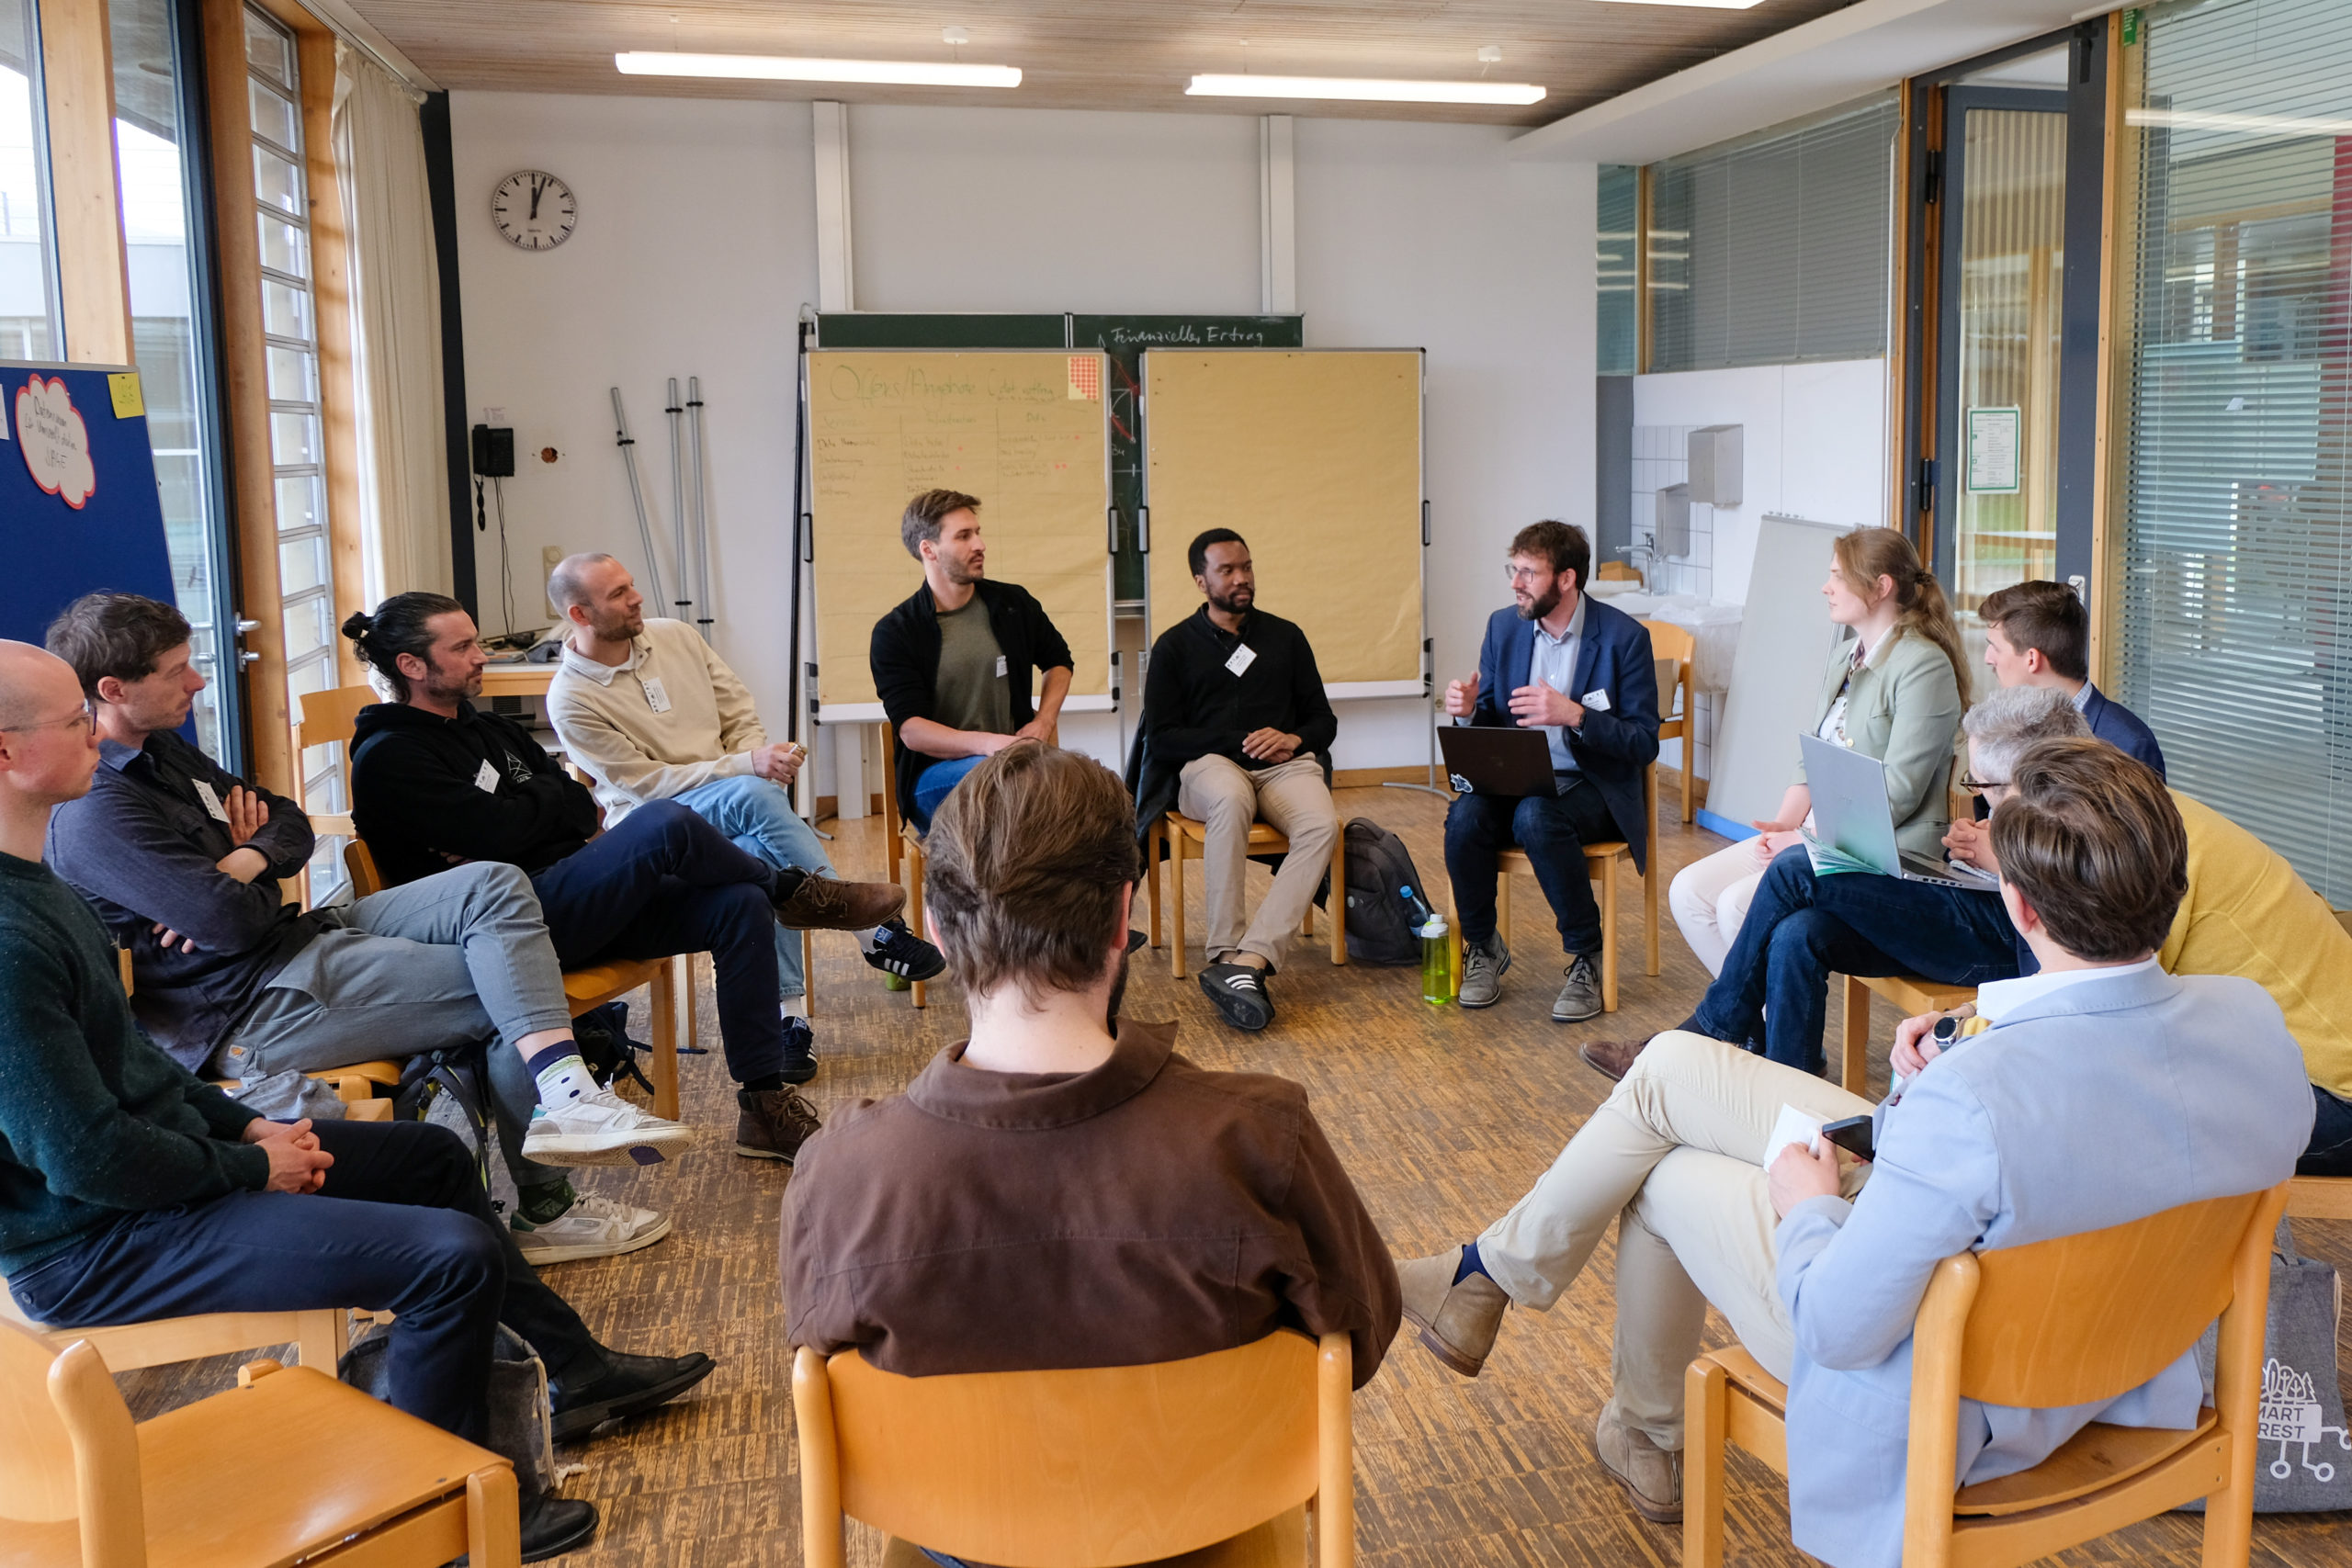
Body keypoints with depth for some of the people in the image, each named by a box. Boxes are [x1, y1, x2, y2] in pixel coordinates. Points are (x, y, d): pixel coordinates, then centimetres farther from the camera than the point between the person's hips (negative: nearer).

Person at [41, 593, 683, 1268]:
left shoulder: (162, 752, 14)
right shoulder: (93, 816, -18)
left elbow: (293, 826, 16)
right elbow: (233, 922, -25)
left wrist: (243, 863, -7)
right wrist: (237, 876, -1)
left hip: (302, 934, 10)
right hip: (246, 1012, -10)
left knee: (493, 885, -11)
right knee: (508, 997, -11)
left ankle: (565, 1099, -21)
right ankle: (544, 1211, -3)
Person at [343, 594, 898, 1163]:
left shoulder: (487, 727, 22)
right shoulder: (389, 759, -5)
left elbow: (584, 811, 14)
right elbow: (498, 830, -18)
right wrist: (551, 794, 2)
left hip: (578, 902, 9)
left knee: (741, 904, -11)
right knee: (664, 824, -29)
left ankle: (765, 1105, -8)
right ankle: (792, 891, 2)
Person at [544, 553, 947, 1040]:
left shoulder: (676, 636, 8)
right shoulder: (570, 699, -8)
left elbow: (740, 716, 12)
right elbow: (644, 782, -13)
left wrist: (759, 758, -12)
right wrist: (745, 767, -22)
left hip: (732, 804, 5)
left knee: (760, 854, -33)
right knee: (754, 794, -35)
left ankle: (791, 1011, -32)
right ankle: (874, 930, -34)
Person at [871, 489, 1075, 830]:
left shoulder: (1013, 604, 10)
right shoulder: (894, 632, -1)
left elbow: (1058, 661, 29)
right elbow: (911, 729, -10)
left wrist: (1044, 721, 8)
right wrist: (986, 744, -26)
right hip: (934, 776, -3)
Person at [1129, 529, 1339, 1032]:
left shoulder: (1285, 636, 20)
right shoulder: (1175, 646, 11)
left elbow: (1323, 720, 21)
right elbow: (1161, 737, 2)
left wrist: (1293, 739, -3)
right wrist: (1240, 743, -8)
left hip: (1285, 764, 3)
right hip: (1208, 764, -2)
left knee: (1322, 825, -33)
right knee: (1231, 800, -41)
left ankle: (1248, 959, -44)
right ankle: (1225, 952, -41)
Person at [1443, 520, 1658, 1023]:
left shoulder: (1624, 636, -9)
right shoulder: (1503, 627, 6)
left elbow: (1644, 744, -11)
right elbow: (1487, 725, 12)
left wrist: (1574, 715, -25)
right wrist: (1468, 710, -12)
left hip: (1593, 787, -4)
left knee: (1536, 817, -36)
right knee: (1464, 818, -28)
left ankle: (1586, 957, -17)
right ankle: (1482, 948, -3)